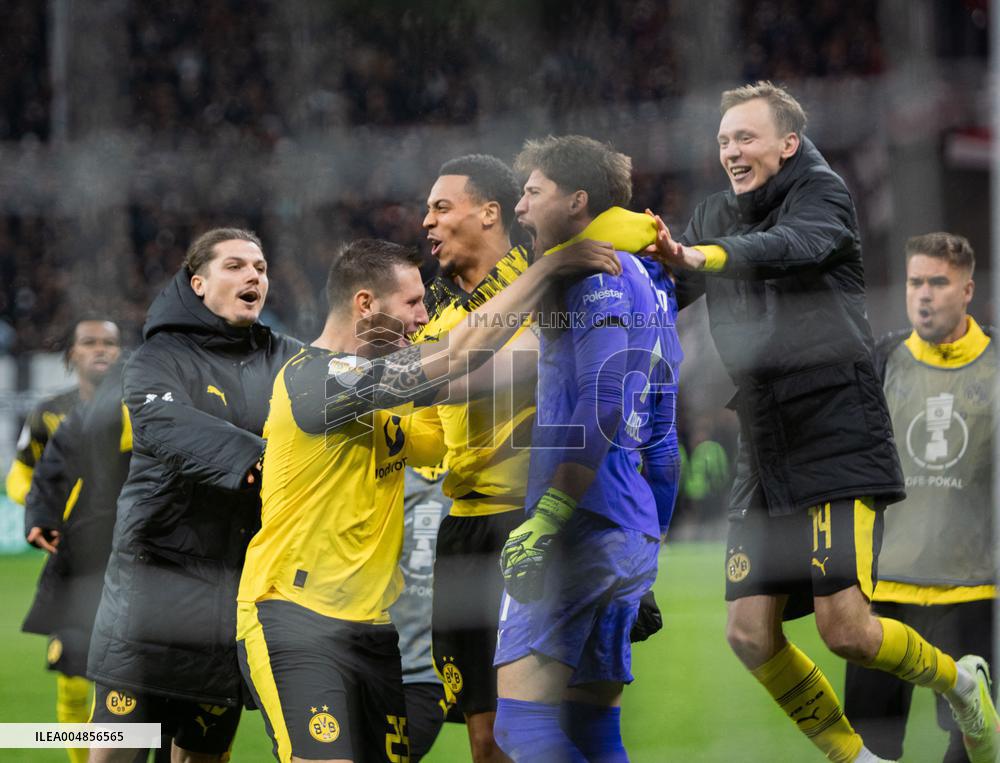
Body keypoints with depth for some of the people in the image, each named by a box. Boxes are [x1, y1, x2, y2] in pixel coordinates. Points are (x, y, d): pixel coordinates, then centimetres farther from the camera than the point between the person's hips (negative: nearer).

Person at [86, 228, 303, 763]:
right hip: (158, 573, -4)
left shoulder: (284, 359, 12)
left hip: (240, 583, 4)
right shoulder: (159, 359, -2)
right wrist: (249, 459, -36)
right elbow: (166, 427, -21)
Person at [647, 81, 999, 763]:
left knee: (846, 630, -14)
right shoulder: (716, 216, 13)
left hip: (840, 446, -6)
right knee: (751, 635, -2)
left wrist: (697, 256, -45)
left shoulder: (822, 193, -6)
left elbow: (794, 247, -28)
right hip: (763, 461, 6)